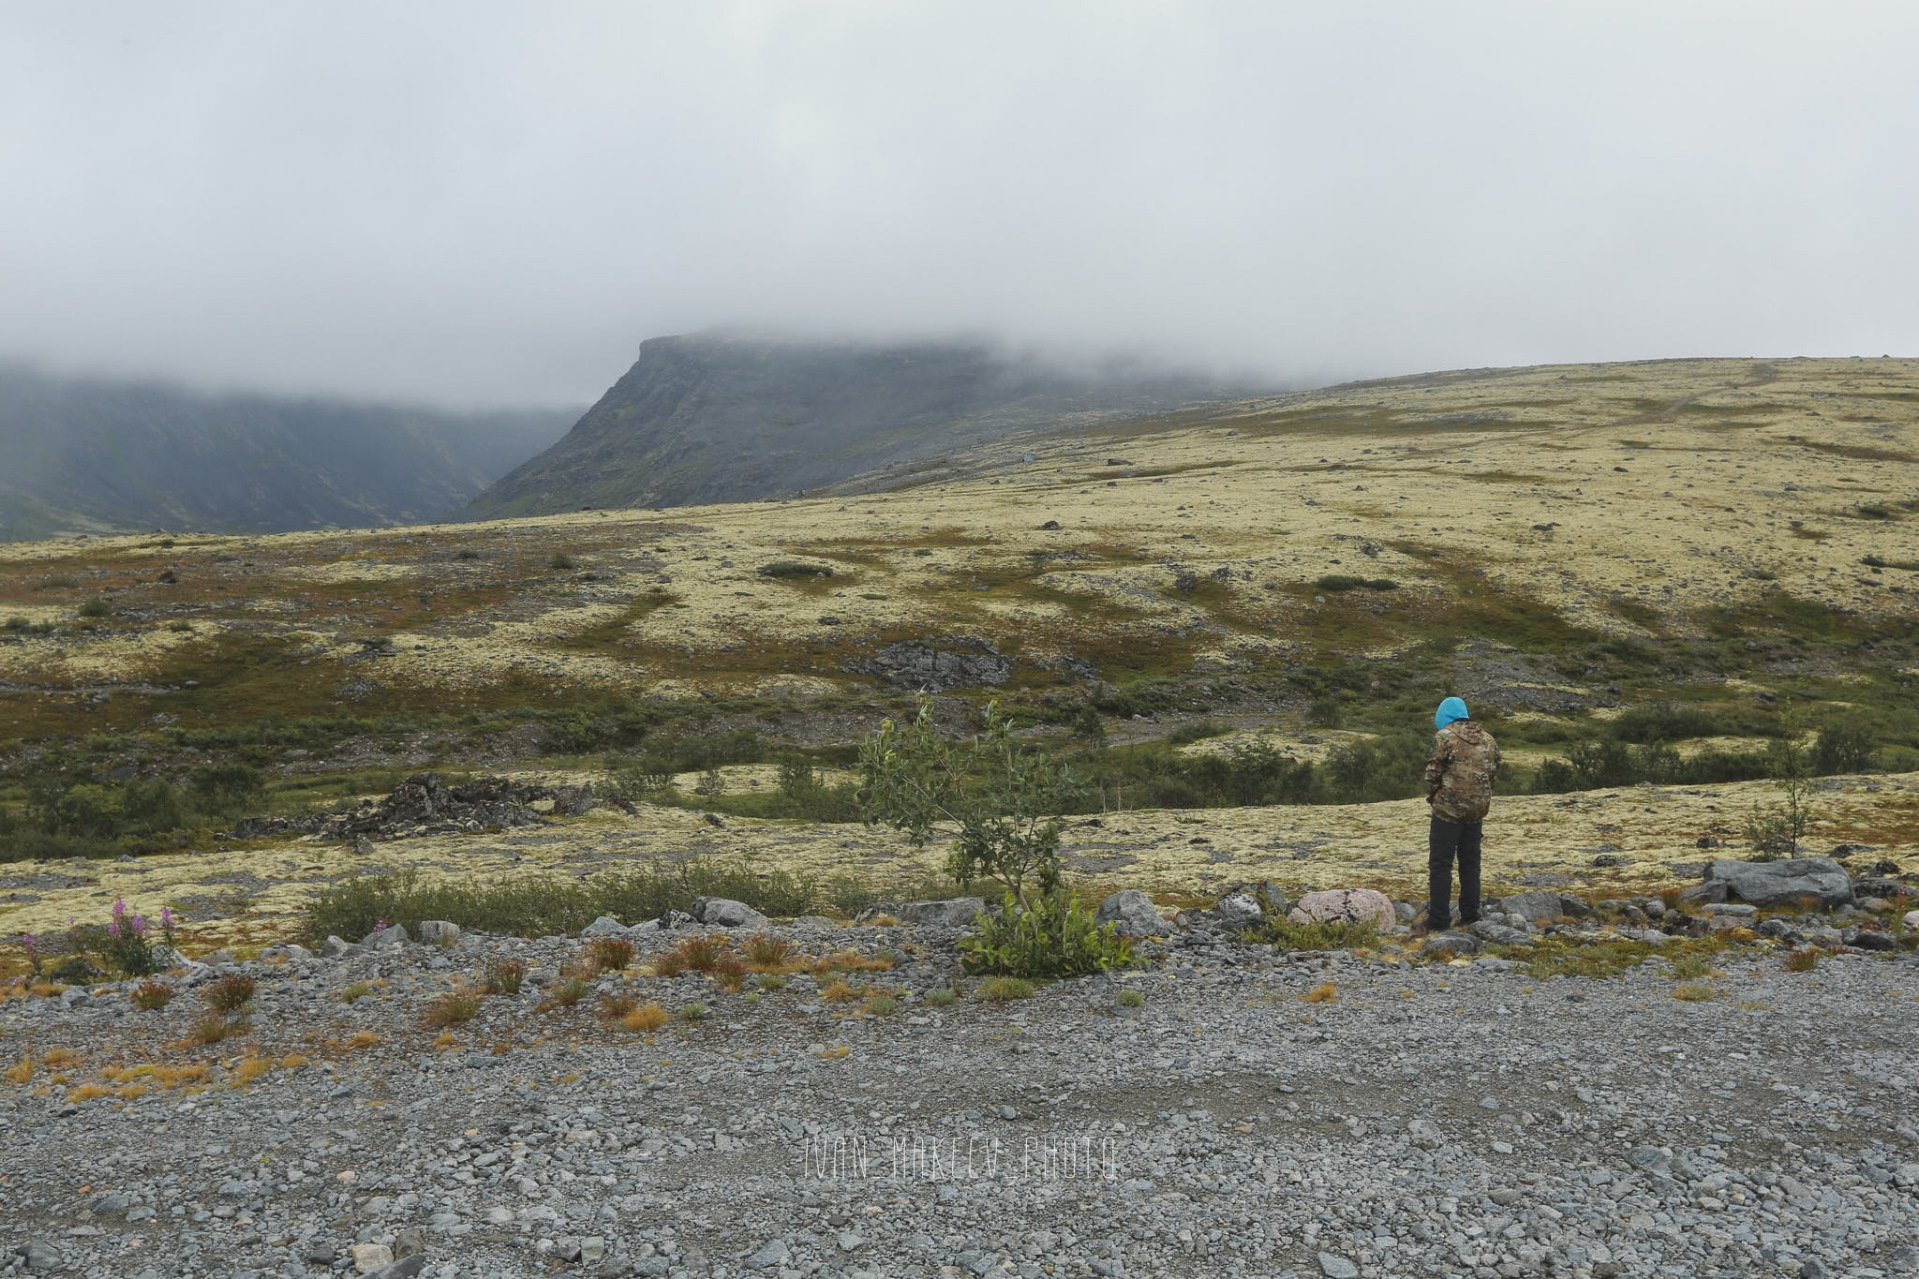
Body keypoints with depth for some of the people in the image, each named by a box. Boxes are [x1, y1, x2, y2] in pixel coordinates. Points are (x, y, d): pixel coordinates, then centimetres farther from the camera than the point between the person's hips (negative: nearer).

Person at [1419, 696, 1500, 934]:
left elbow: (1434, 771, -11)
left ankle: (1439, 919, -3)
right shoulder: (1488, 739, 10)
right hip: (1478, 809, 6)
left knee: (1440, 863, -1)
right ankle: (1470, 916, 18)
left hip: (1448, 808, -6)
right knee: (1470, 863, 15)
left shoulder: (1445, 736, -10)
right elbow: (1494, 772, 12)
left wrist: (1432, 795, 6)